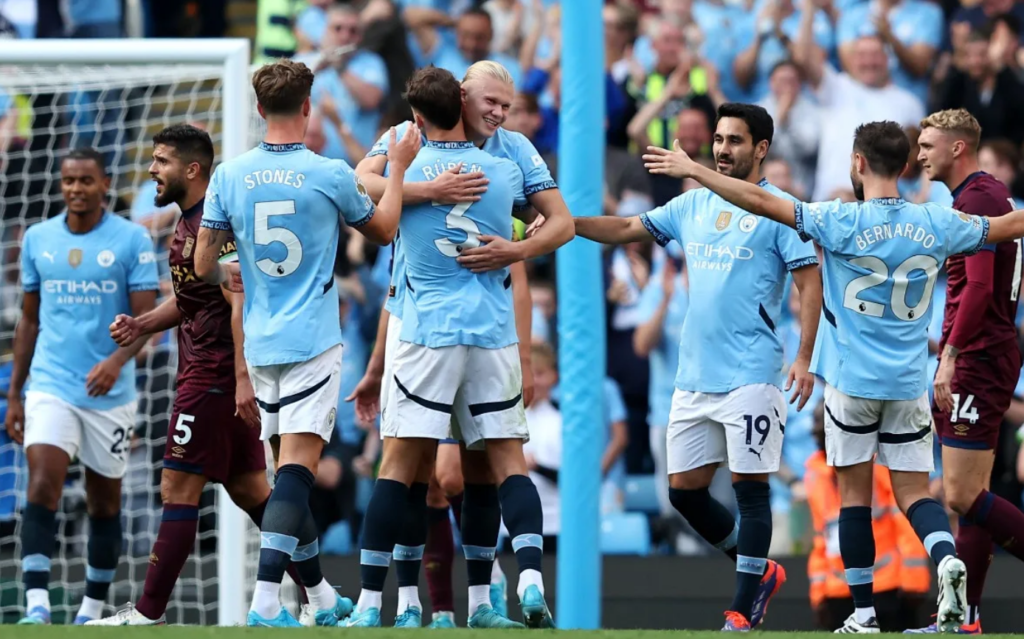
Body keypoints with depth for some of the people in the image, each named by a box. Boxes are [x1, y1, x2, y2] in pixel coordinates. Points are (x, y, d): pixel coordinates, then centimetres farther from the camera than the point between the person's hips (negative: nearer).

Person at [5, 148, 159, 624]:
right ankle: (36, 604, -23)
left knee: (104, 502, 9)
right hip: (51, 387, 1)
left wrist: (117, 361, -26)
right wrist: (14, 394, 11)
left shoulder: (132, 240, -3)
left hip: (109, 393, -1)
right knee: (42, 486, -17)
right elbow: (29, 320, 14)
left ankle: (94, 608, 23)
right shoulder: (37, 239, 7)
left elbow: (147, 316, -7)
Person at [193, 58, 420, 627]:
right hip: (313, 341, -4)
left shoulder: (229, 176, 0)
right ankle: (266, 601, -24)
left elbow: (203, 265, 5)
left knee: (292, 470, 16)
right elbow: (383, 230, 10)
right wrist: (399, 167, 22)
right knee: (297, 468, -11)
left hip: (261, 343, 4)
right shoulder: (330, 174, -8)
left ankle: (322, 596, 26)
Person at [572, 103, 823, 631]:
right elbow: (627, 230, 17)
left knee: (750, 488, -5)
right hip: (694, 378, 7)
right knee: (684, 489, 8)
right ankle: (759, 573, 25)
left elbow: (810, 281, -8)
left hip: (750, 378, -7)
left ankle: (744, 611, -1)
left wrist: (804, 359, -16)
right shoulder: (692, 205, 14)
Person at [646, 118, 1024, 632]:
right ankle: (947, 559, -23)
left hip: (852, 379, -3)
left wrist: (691, 169, -7)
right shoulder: (936, 224, -1)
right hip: (909, 384, 3)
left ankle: (863, 613, 6)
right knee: (914, 491, 6)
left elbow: (762, 202, -14)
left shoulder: (843, 223, -12)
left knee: (855, 492, 6)